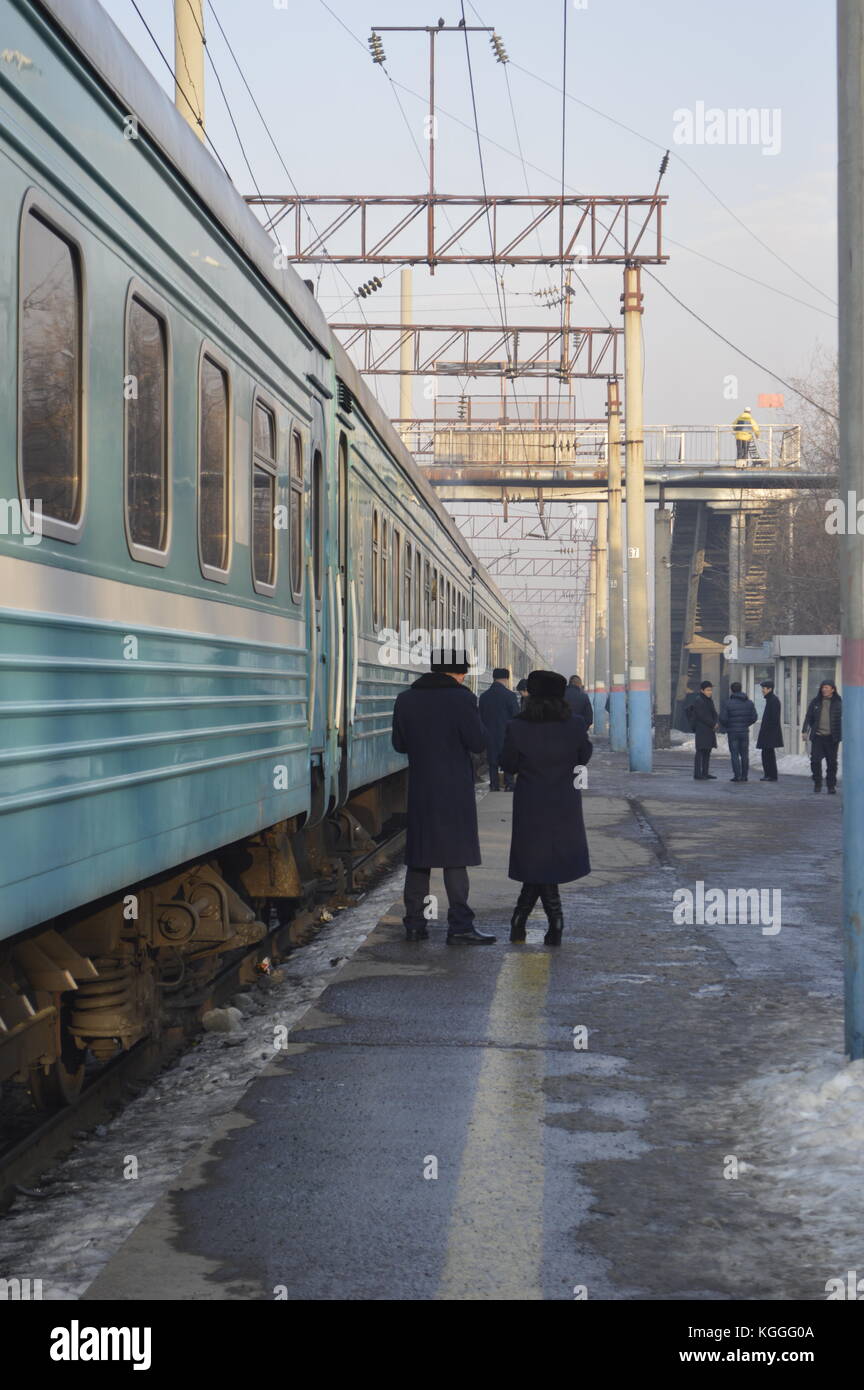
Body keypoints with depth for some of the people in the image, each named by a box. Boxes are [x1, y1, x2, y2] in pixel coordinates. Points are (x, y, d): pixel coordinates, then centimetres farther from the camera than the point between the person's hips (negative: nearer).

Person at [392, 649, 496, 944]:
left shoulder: (405, 699, 4)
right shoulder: (462, 699, -11)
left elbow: (399, 744, 11)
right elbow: (478, 743, -9)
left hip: (419, 789, 5)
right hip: (455, 790, -4)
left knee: (418, 858, 11)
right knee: (455, 858, -1)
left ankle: (414, 924, 14)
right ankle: (459, 927, -2)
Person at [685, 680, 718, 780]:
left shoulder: (709, 700, 16)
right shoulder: (698, 700, -12)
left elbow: (714, 714, 14)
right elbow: (702, 716, -18)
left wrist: (714, 723, -6)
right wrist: (713, 724, -12)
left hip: (709, 729, 9)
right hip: (701, 729, -9)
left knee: (707, 752, 9)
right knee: (700, 751, -9)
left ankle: (705, 773, 14)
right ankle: (697, 775, -8)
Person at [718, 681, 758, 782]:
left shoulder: (727, 703, -10)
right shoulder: (749, 702, 2)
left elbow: (723, 718, -14)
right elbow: (754, 717, 3)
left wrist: (724, 727, 6)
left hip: (733, 732, -3)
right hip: (745, 732, 3)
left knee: (734, 755, 1)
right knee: (744, 755, 10)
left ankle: (737, 776, -3)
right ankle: (744, 776, 10)